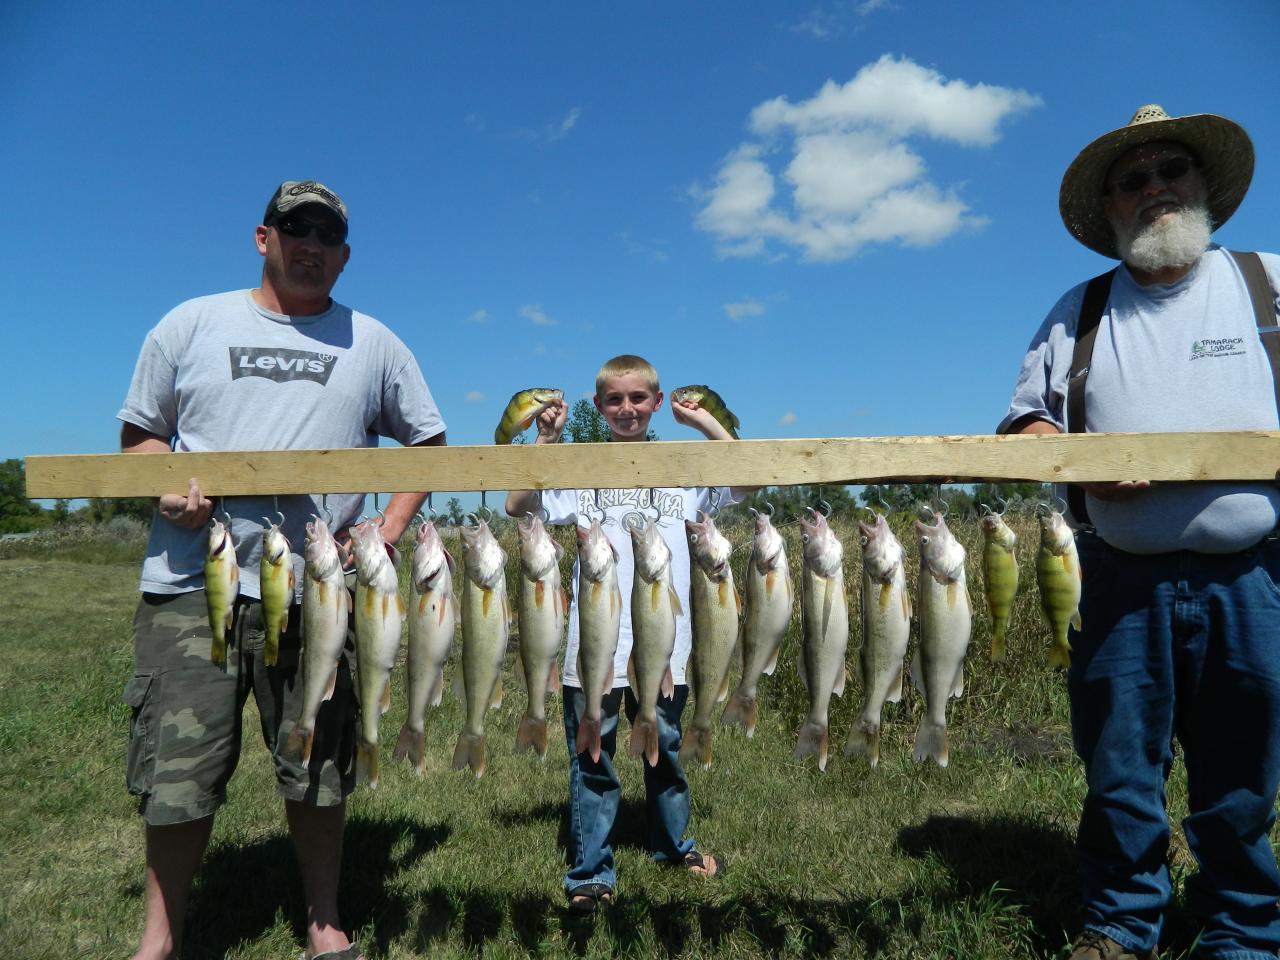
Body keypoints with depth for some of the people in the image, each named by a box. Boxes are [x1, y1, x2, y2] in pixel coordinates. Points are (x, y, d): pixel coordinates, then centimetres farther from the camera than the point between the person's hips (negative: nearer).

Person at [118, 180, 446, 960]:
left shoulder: (373, 342, 10)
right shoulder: (191, 324, 10)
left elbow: (429, 443, 14)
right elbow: (139, 434, 14)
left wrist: (389, 531, 1)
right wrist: (168, 487, -8)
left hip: (316, 591, 0)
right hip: (190, 584, 0)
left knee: (319, 769, 8)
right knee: (177, 771, 5)